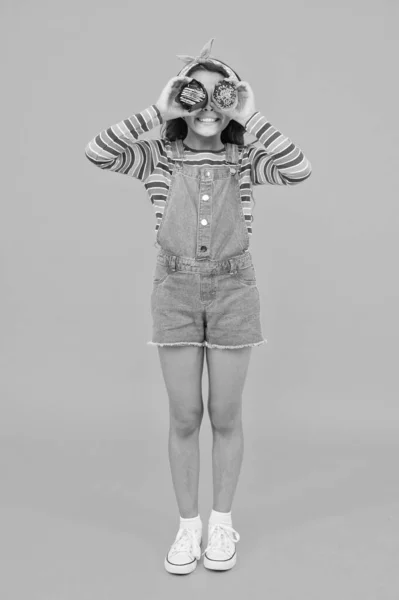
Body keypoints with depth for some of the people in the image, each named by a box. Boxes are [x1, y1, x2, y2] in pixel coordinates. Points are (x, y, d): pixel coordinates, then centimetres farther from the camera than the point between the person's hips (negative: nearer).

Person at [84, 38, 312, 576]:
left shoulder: (245, 161, 2)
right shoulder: (159, 159, 2)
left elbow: (299, 171, -16)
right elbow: (97, 153, -14)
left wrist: (252, 117, -14)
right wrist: (156, 112, -14)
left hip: (233, 291, 0)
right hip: (175, 292, 0)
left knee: (225, 415, 6)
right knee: (184, 417, 4)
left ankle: (222, 523, 25)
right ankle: (188, 526, 22)